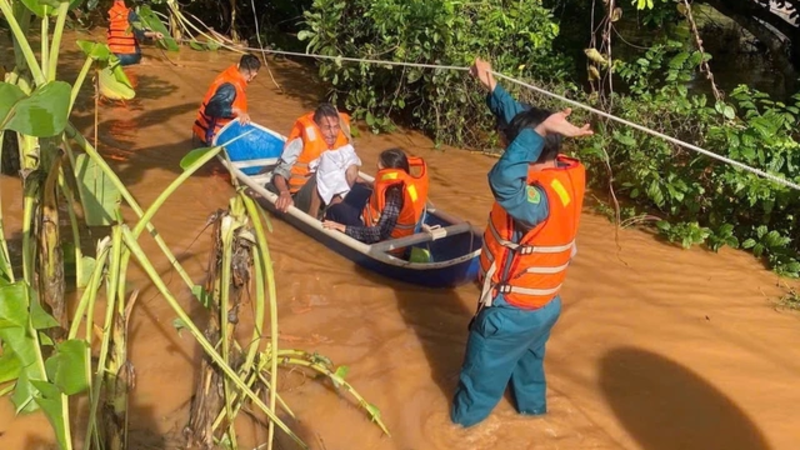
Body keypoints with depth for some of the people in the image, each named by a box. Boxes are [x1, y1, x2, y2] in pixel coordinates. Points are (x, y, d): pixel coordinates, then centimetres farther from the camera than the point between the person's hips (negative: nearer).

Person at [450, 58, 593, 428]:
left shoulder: (540, 197, -36)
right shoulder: (571, 171, -12)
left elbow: (503, 180, -59)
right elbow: (519, 123, -1)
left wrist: (540, 130, -55)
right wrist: (492, 88, -1)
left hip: (512, 310, -8)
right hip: (544, 304, 8)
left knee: (481, 381, 18)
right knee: (529, 365, 34)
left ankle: (464, 425, 40)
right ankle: (533, 408, 56)